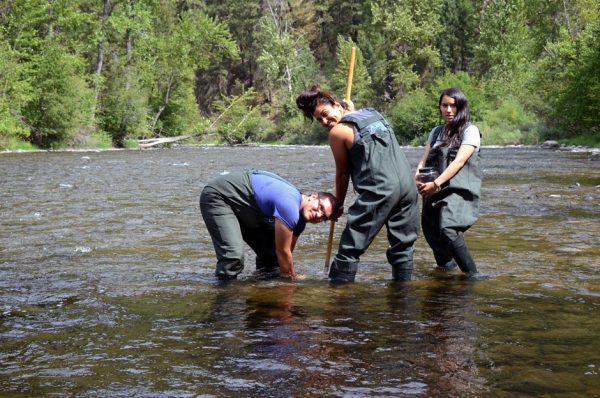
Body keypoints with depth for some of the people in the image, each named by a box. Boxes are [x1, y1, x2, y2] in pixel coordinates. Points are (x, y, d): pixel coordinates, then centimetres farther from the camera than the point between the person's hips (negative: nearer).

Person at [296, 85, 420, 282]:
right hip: (408, 184, 7)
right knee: (403, 246, 16)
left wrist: (338, 204, 22)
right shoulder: (374, 113, 19)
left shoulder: (337, 131, 2)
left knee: (350, 249, -1)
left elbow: (342, 173, 9)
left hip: (379, 190, -7)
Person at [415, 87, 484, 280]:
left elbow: (459, 161, -11)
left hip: (459, 190, -6)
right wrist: (418, 178, -10)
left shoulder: (470, 131, 1)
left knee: (448, 229, -27)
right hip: (435, 192, 6)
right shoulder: (436, 132, 20)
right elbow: (424, 160, 12)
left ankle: (473, 274, -23)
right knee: (432, 234, 3)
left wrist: (436, 184, -19)